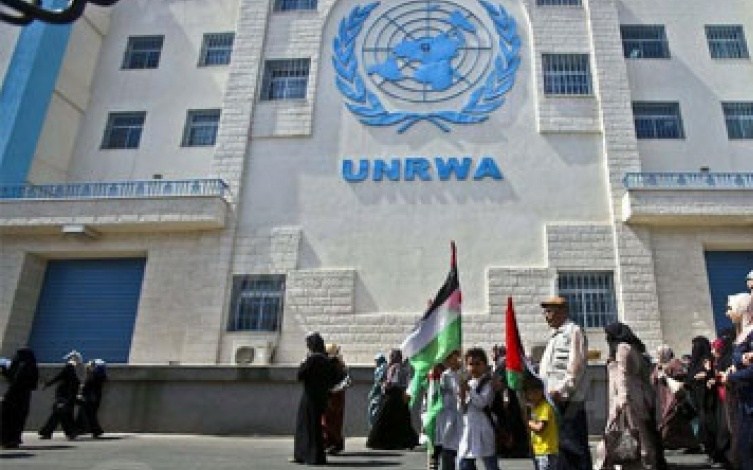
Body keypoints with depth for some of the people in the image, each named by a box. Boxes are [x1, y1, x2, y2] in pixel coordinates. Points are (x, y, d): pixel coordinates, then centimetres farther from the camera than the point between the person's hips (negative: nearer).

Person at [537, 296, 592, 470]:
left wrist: (560, 390, -20)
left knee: (573, 447, -5)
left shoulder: (573, 331, -6)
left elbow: (576, 366, -16)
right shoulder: (555, 335, 22)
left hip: (568, 400, -9)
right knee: (558, 447, 12)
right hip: (552, 401, 9)